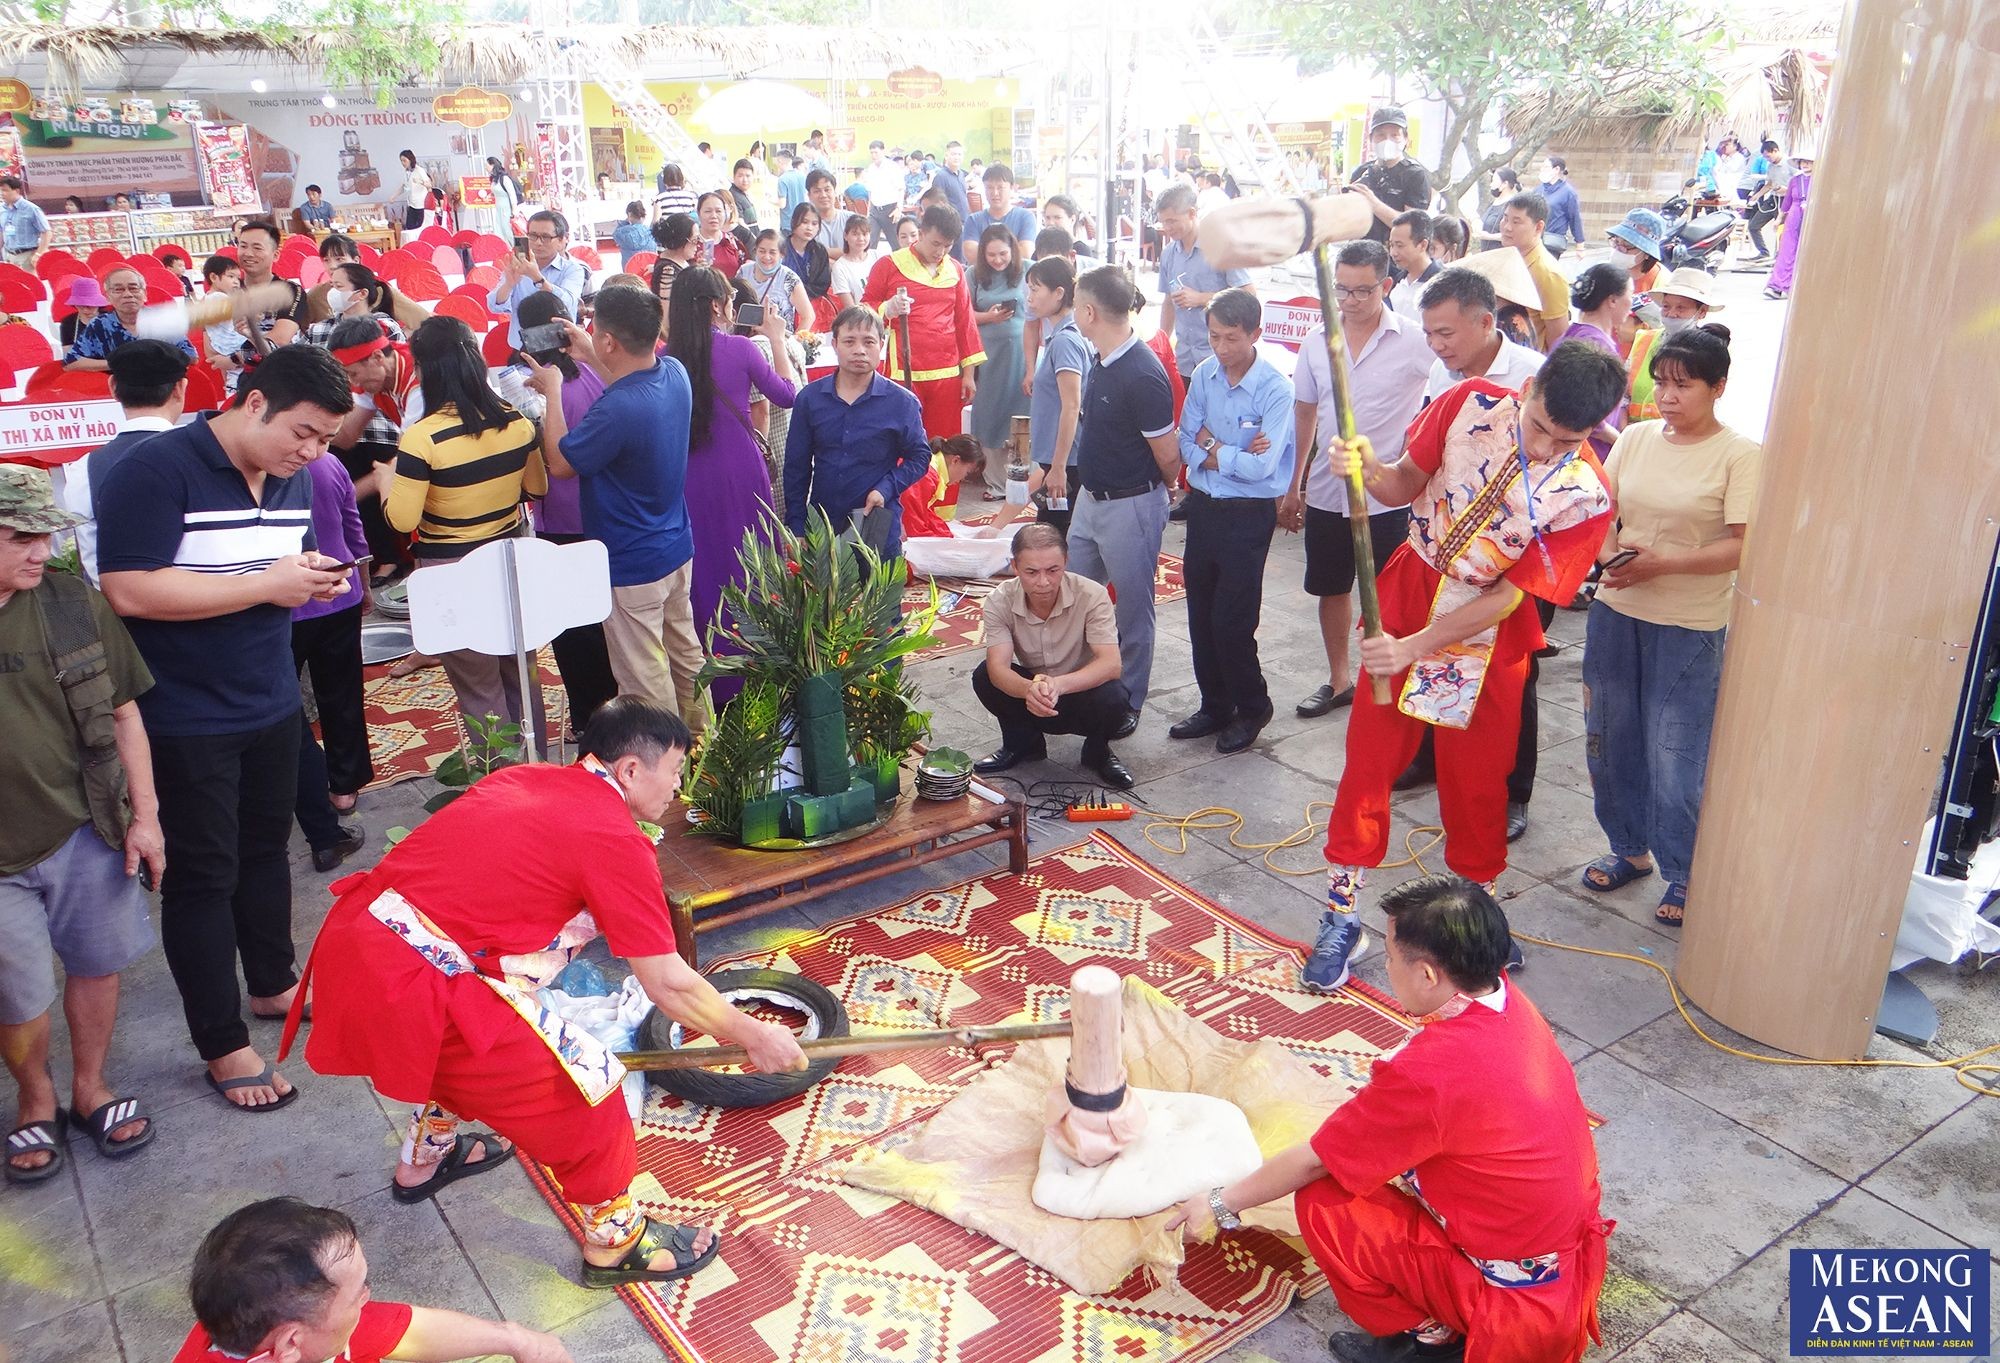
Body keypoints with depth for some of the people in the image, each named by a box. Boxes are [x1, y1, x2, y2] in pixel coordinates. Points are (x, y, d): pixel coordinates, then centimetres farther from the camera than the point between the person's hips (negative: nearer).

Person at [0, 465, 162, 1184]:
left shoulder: (73, 604, -4)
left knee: (96, 964, 15)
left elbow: (122, 713, 4)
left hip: (86, 834, 2)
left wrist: (143, 815, 4)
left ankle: (89, 1087, 38)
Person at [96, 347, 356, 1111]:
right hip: (185, 720, -7)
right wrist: (266, 585, -26)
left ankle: (273, 984, 39)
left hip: (271, 704, 7)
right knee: (203, 876, 3)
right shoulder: (156, 472, -19)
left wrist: (310, 580, -6)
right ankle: (222, 1045, 14)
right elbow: (130, 591, -27)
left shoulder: (291, 480, 4)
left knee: (264, 851, 20)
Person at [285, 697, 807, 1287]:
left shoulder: (523, 777, 13)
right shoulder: (615, 841, -9)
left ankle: (426, 1157, 57)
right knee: (585, 1085, 4)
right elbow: (670, 986, -5)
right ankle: (616, 1242, 22)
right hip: (409, 986, -9)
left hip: (347, 937, 9)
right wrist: (755, 1037, 9)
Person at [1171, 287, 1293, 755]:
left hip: (1248, 515, -5)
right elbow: (1186, 443, 1)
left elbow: (1260, 467, -21)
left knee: (1231, 620, -2)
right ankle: (1215, 706, 28)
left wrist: (1209, 447, -10)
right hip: (1202, 505, 6)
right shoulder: (1204, 375, 0)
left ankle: (1252, 708, 21)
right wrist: (1232, 453, -15)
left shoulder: (1275, 390, -15)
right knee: (1200, 614, 12)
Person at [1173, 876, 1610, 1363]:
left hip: (1518, 1300, -8)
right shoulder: (1509, 1001, -7)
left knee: (1323, 1204, -10)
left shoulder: (1429, 1072, -30)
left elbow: (1314, 1161, -16)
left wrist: (1221, 1205, -2)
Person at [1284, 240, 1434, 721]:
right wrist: (1291, 488, 12)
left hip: (1387, 497, -4)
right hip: (1326, 494, 5)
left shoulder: (1417, 341, -11)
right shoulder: (1317, 340, 3)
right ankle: (1338, 681, 34)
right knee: (1331, 589, 17)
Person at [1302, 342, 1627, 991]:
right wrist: (1369, 470, -24)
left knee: (1475, 775, 8)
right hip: (1407, 593, 2)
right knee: (1369, 752, 4)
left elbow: (1509, 594, -18)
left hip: (1486, 632, -2)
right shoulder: (1471, 405, -14)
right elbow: (1408, 485, -1)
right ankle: (1342, 915, 16)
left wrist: (1414, 647, -24)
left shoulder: (1585, 499, -19)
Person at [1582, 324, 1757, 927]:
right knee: (1611, 739, 13)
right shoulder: (1635, 438, 5)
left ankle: (1683, 875, 18)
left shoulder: (1740, 455, -8)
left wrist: (1661, 564, -24)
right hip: (1616, 612, 5)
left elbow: (1741, 546, -13)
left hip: (1690, 627, -5)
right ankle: (1629, 848, 33)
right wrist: (1607, 551, -13)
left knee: (1674, 754, 0)